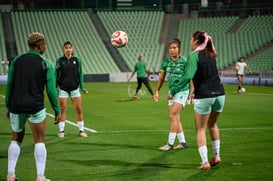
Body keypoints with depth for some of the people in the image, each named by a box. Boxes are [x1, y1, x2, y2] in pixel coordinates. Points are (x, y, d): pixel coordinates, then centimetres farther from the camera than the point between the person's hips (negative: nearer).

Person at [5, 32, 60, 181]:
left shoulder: (16, 60, 6)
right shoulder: (46, 64, -3)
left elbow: (9, 85, 6)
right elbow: (51, 90, -5)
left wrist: (8, 106, 13)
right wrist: (57, 110, 3)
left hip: (16, 106, 3)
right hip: (35, 107, -3)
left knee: (16, 139, 18)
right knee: (39, 141, 7)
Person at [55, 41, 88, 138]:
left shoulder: (77, 60, 1)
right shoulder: (59, 60, -2)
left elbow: (80, 74, 6)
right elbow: (56, 74, 2)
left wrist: (82, 87, 3)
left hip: (74, 88, 1)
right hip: (63, 89, -1)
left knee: (79, 109, 0)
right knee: (62, 110, 1)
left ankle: (81, 130, 9)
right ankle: (61, 131, 10)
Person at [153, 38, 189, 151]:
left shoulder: (184, 62, -12)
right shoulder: (166, 61, 2)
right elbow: (161, 77, 10)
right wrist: (157, 92, 7)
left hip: (182, 91, -6)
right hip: (171, 91, 6)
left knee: (173, 116, -12)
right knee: (175, 118, 8)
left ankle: (170, 144, -7)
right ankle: (182, 142, 18)